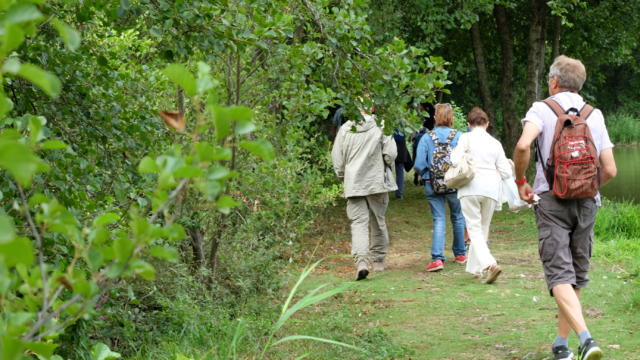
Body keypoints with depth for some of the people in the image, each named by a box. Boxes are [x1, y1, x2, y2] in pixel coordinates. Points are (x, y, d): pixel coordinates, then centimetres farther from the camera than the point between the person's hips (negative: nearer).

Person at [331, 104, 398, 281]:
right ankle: (379, 260, 27)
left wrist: (343, 176, 20)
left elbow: (337, 160, 3)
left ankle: (361, 261, -22)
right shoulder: (380, 127, -6)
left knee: (358, 222, -3)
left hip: (353, 184, 0)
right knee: (378, 221, 15)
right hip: (377, 181, 0)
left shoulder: (344, 130, 0)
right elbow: (391, 153, -8)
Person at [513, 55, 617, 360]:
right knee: (577, 275, 14)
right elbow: (609, 170, 3)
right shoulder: (595, 115, 8)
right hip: (586, 203, 4)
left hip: (551, 200, -4)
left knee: (559, 275, -9)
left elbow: (523, 145, -22)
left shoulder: (542, 109, -3)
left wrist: (520, 181, -7)